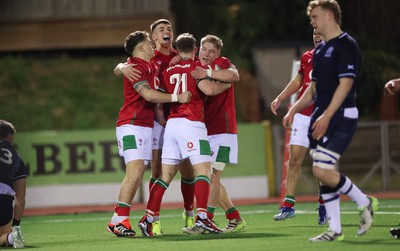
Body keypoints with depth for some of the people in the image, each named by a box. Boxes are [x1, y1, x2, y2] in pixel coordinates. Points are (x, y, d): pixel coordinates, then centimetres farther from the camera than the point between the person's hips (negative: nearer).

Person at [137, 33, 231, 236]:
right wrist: (225, 85, 4)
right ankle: (202, 216, -23)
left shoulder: (167, 71, 16)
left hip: (171, 123, 6)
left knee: (166, 175, 7)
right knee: (203, 170, -8)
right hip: (191, 123, -6)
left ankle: (148, 217, 0)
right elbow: (208, 89, -13)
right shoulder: (196, 67, 1)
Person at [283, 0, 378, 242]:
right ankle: (335, 230, 8)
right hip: (321, 119, 9)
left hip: (341, 116, -9)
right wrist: (294, 110, 13)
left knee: (322, 170, -17)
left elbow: (345, 84, -18)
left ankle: (364, 202, 4)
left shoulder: (346, 46, -10)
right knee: (323, 172, 4)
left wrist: (326, 116, -25)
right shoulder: (320, 50, 17)